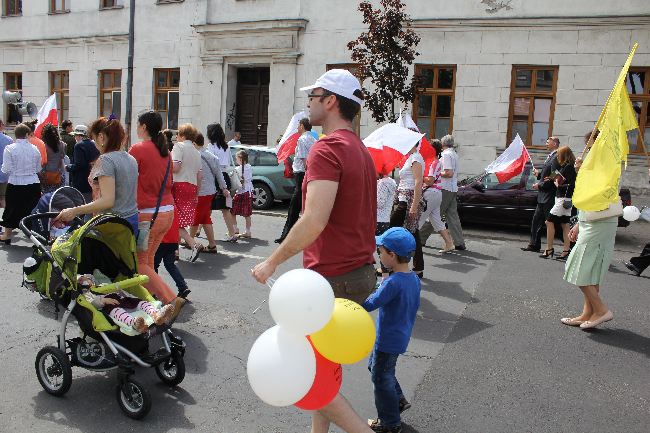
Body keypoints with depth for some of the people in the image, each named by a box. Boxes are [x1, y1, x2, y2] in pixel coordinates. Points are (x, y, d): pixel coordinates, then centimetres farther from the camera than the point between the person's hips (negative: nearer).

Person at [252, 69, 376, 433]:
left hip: (332, 279, -10)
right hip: (360, 273, 10)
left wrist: (273, 262, -15)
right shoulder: (361, 150, 14)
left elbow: (314, 221, -27)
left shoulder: (327, 148, -17)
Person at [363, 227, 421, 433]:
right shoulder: (414, 278, -1)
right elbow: (415, 305, 11)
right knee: (374, 366, 26)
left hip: (388, 341, -9)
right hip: (402, 336, 9)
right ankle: (399, 400, 35)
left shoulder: (392, 282, -29)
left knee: (381, 378, 9)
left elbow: (370, 304, -29)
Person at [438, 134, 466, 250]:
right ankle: (459, 243, 7)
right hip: (453, 188, 9)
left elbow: (448, 173, -20)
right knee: (452, 215, 8)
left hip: (445, 188, -9)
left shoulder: (446, 154, -12)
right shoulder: (455, 154, 17)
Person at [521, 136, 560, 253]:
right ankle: (534, 245, 22)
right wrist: (539, 173, 6)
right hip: (543, 196, 10)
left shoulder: (556, 158, -15)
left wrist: (540, 185, -15)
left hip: (549, 197, -10)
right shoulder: (550, 157, 16)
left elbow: (553, 178, -21)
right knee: (536, 220, 14)